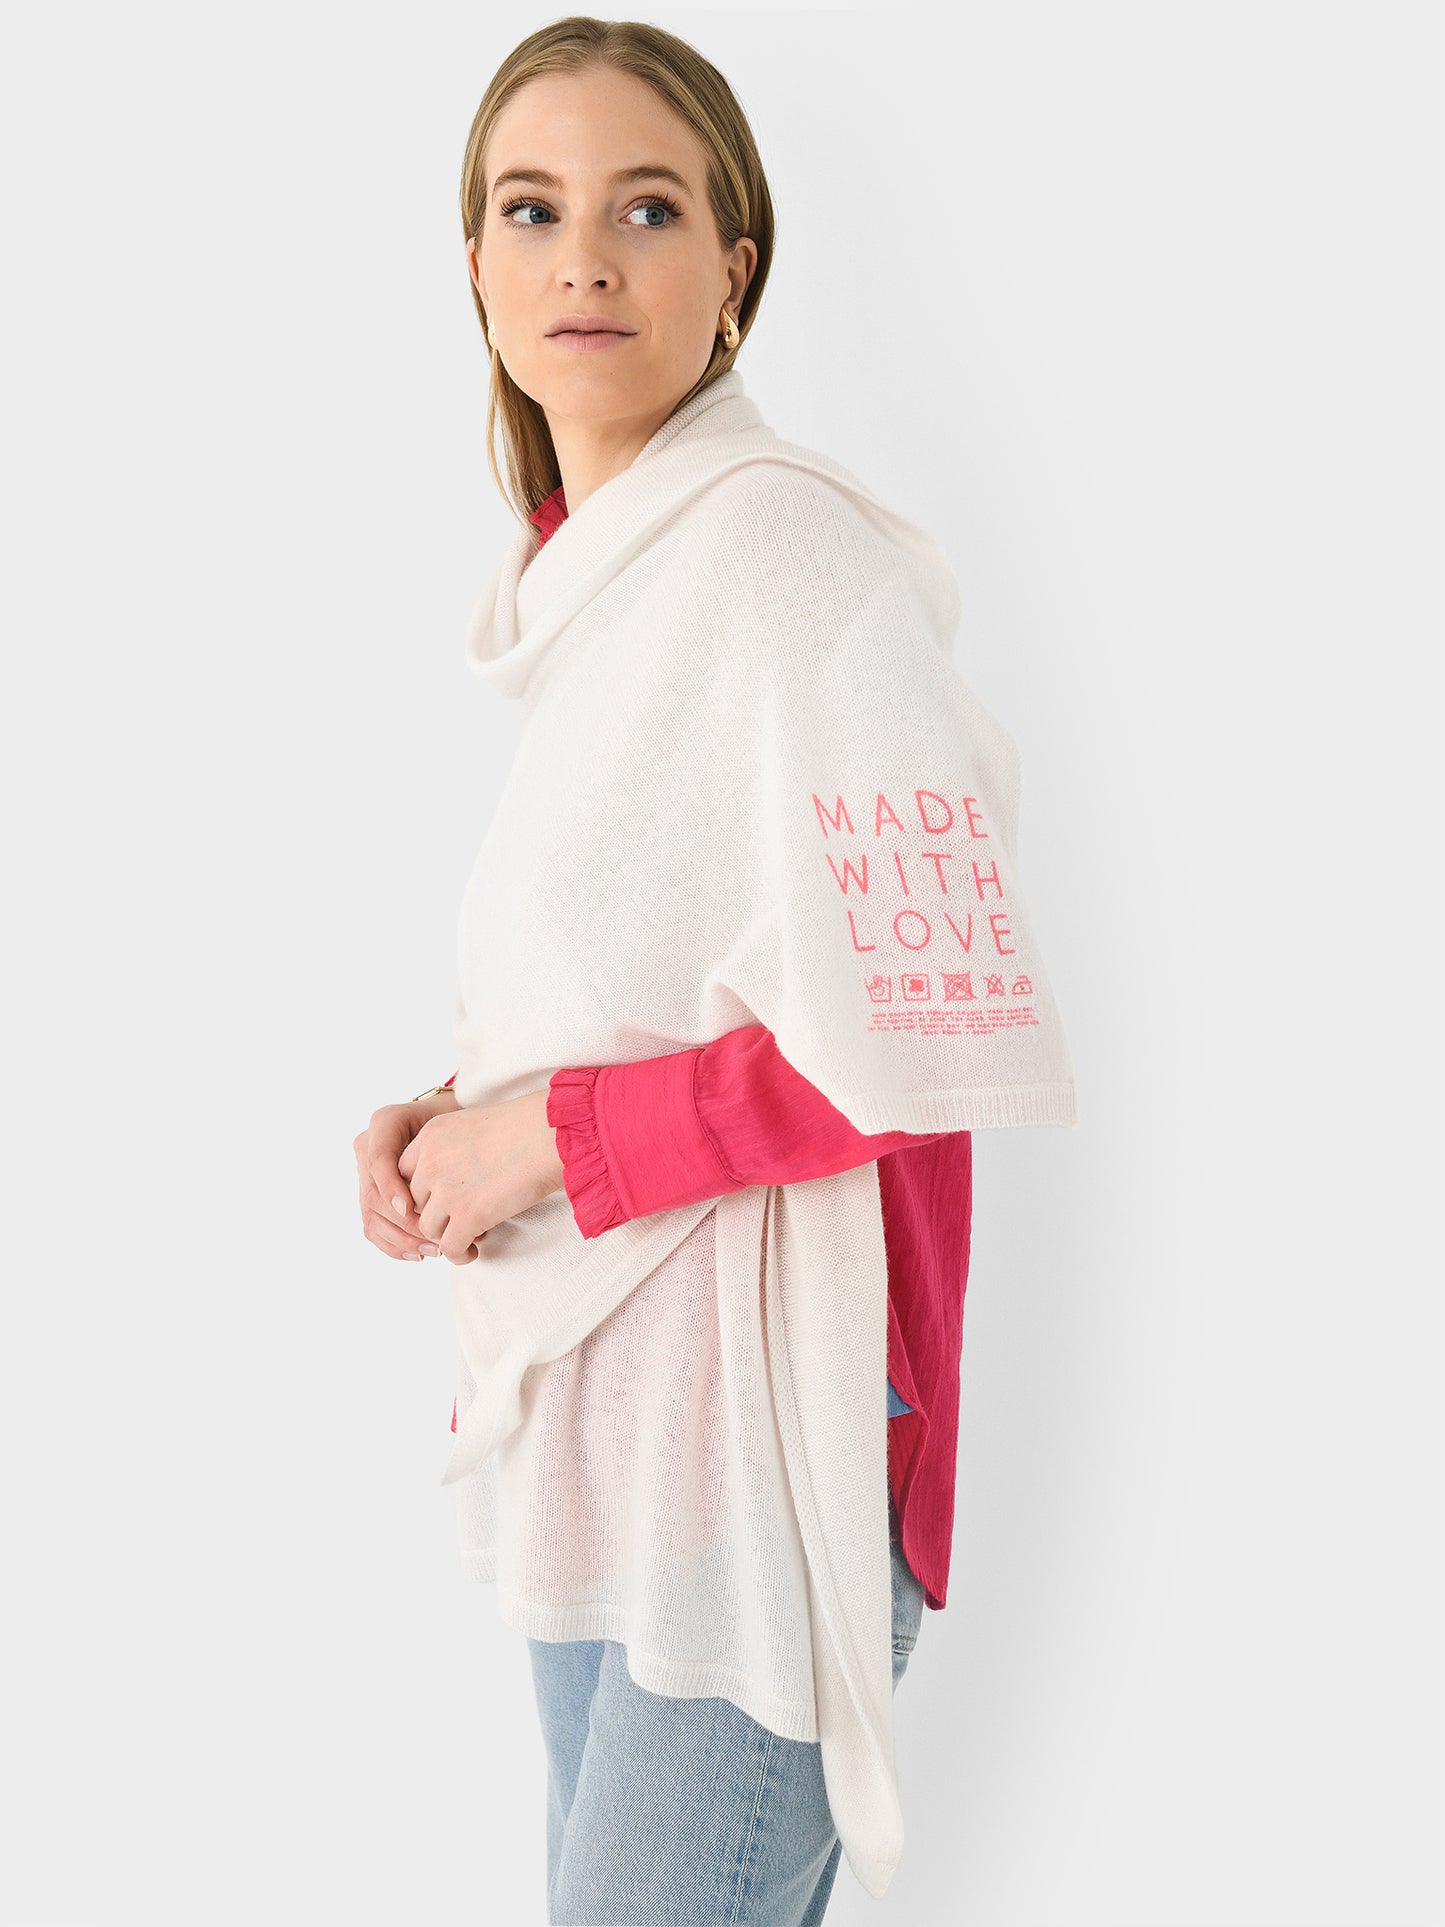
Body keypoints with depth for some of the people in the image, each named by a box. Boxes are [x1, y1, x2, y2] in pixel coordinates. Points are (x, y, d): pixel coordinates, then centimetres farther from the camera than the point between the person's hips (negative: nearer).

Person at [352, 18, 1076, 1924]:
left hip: (757, 1396, -8)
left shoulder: (782, 544, -16)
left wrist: (551, 1135, -15)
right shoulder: (581, 571, 10)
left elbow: (950, 1036, -22)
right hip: (585, 1398, 8)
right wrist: (449, 1120, 3)